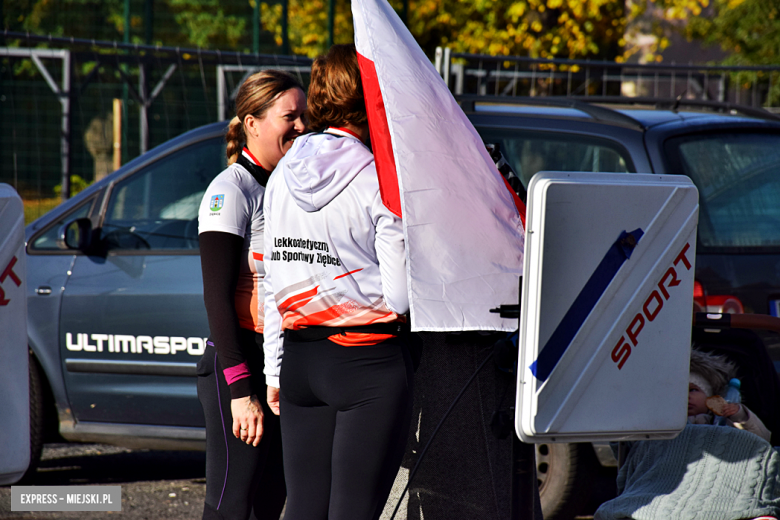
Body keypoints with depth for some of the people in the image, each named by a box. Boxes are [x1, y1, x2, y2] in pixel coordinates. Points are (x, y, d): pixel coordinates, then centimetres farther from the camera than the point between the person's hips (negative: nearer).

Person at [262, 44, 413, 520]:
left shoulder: (285, 175, 8)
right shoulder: (379, 181, -11)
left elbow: (272, 284, 12)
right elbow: (402, 296, -14)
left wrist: (276, 372, 18)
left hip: (300, 359, 6)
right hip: (369, 359, -6)